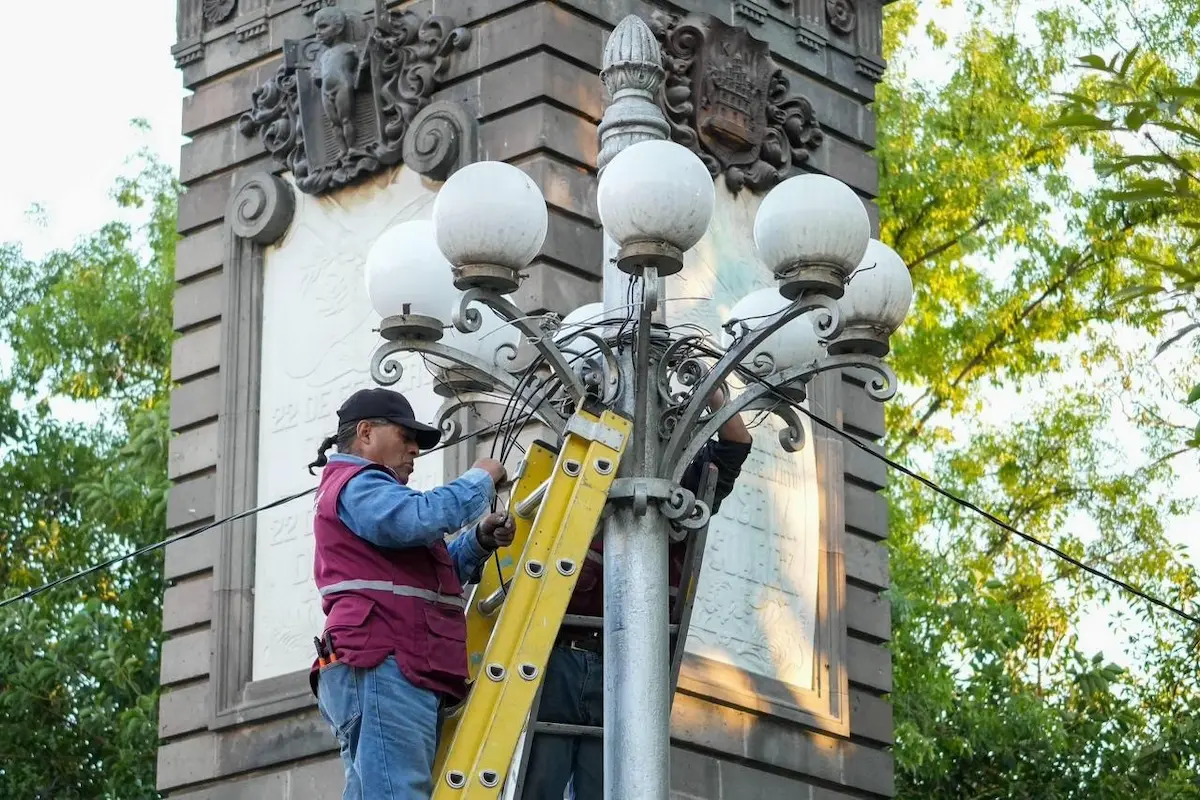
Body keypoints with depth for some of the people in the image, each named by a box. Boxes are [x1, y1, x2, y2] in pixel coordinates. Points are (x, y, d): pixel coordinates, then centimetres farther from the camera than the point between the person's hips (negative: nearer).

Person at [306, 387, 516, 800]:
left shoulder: (365, 490, 34)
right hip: (380, 672, -11)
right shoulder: (356, 485, -1)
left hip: (406, 675, 11)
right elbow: (422, 518, -20)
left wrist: (480, 541, 13)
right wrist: (480, 480, -4)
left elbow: (440, 571, 33)